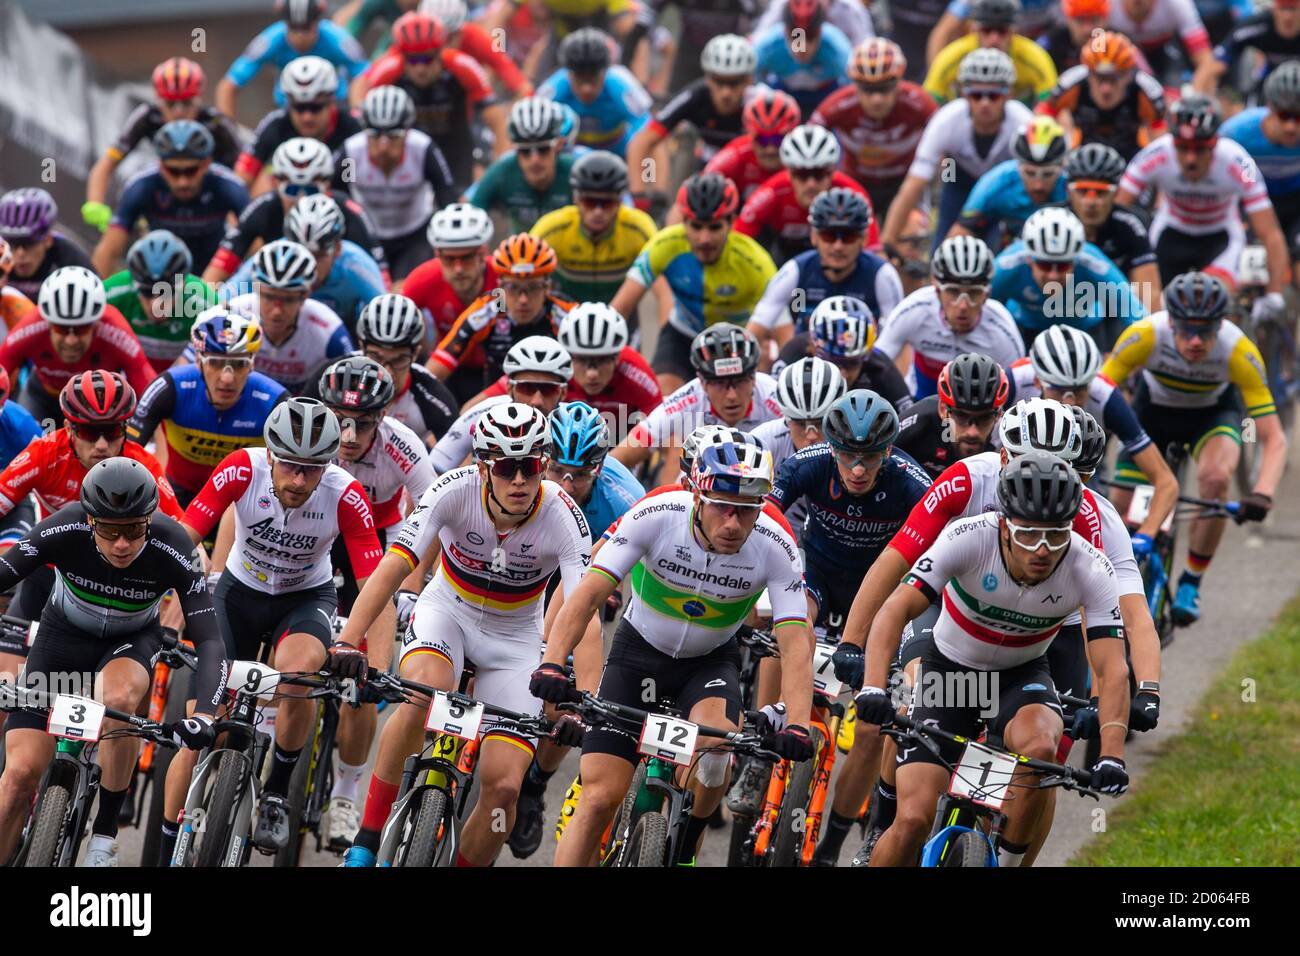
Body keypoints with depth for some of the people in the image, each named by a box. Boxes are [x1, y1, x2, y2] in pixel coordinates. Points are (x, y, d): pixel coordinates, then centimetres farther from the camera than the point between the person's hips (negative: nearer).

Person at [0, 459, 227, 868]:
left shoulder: (173, 551, -30)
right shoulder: (65, 531, -29)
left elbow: (209, 641, -32)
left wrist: (204, 715, -49)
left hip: (132, 641, -1)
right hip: (64, 634, 1)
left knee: (119, 697, -36)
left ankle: (104, 838, -20)